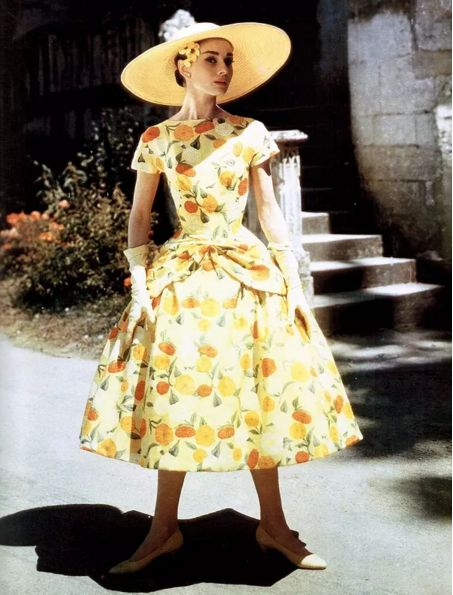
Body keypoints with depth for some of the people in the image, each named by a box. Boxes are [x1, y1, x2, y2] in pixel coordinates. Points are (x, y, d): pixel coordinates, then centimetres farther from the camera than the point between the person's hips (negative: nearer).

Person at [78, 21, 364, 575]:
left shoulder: (250, 132, 3)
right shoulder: (156, 139, 2)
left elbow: (270, 209, 5)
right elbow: (139, 215, 3)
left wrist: (291, 279, 0)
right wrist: (140, 284, -6)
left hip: (249, 273, 1)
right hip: (180, 275, 0)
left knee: (256, 397, 3)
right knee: (176, 395, 2)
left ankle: (272, 525, 16)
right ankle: (165, 529, 15)